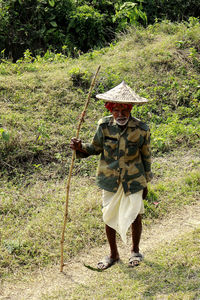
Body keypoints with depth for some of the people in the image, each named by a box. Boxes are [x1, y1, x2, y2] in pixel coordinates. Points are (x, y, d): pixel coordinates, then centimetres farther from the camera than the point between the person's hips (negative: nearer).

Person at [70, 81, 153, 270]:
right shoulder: (104, 126, -9)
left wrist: (145, 183, 6)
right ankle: (113, 254, 33)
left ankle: (135, 251, 36)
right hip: (110, 180, 2)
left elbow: (146, 157, 0)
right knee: (109, 218, 10)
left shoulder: (141, 129, -12)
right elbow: (96, 148, 5)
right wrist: (80, 148, -17)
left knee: (135, 217, 7)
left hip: (133, 180, -2)